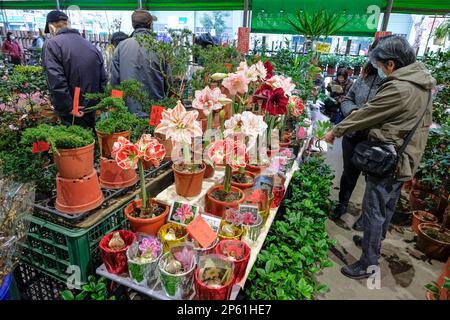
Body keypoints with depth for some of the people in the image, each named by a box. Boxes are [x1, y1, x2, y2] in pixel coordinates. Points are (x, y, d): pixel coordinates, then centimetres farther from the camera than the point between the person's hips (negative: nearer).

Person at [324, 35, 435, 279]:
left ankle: (369, 263, 11)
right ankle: (375, 241, 41)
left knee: (373, 210, -1)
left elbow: (365, 115, -16)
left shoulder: (398, 88, -23)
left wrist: (335, 132, -4)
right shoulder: (421, 82, 7)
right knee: (387, 205, 22)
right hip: (405, 158, 10)